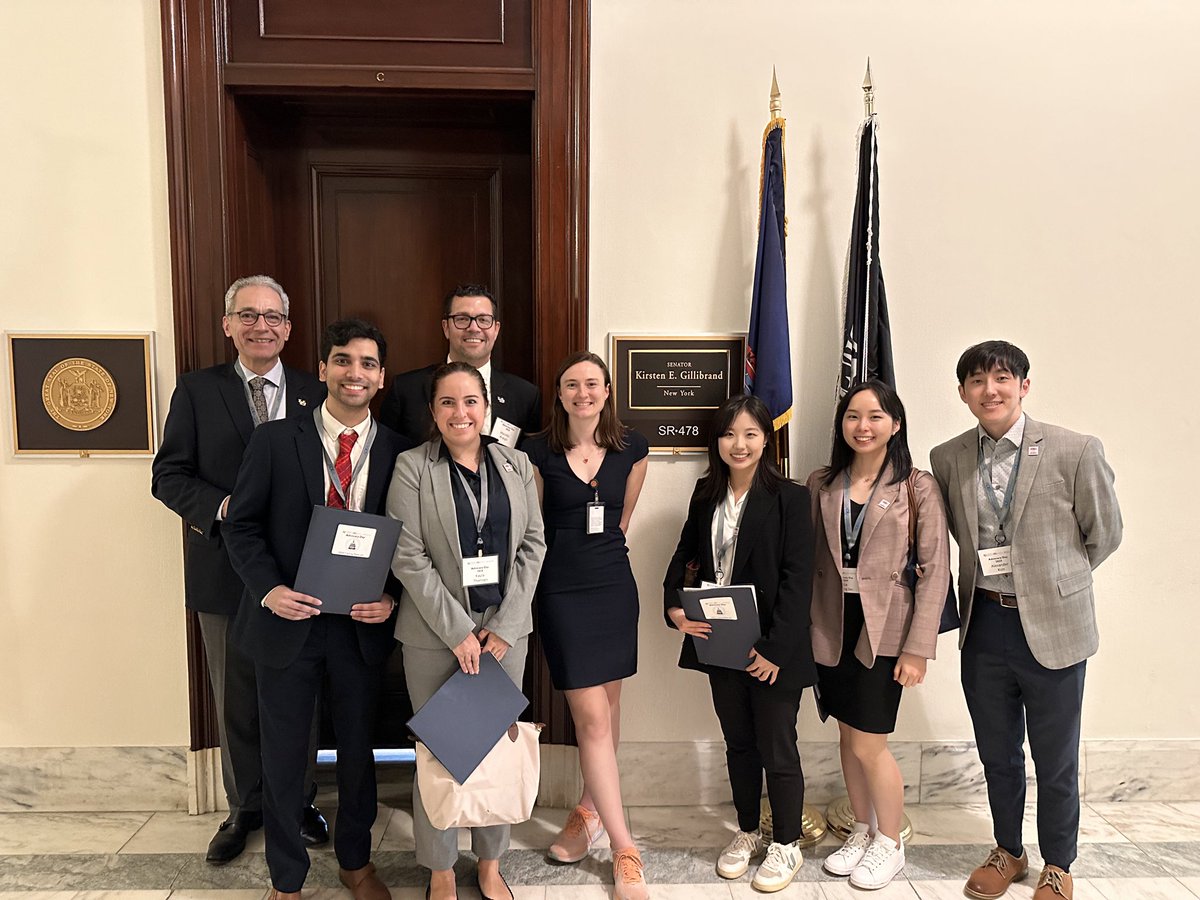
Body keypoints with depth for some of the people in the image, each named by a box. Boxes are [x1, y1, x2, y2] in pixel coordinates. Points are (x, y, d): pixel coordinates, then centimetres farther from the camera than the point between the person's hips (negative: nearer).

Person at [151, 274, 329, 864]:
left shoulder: (316, 394, 2)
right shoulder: (196, 391, 2)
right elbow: (168, 474, -1)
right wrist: (220, 507, -18)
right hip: (226, 571, 1)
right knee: (235, 701, 15)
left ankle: (299, 800, 32)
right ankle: (244, 808, 34)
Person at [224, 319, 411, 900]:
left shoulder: (399, 452, -2)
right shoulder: (274, 440, -4)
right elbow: (242, 526, -2)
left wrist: (392, 597, -12)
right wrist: (268, 589, -16)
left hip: (363, 625, 1)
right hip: (287, 622, -1)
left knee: (357, 748, 17)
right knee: (283, 755, 13)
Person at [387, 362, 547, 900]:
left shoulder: (516, 465, 5)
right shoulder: (412, 468, -4)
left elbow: (533, 545, 3)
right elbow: (408, 557, -9)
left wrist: (504, 627, -5)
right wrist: (458, 631, -12)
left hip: (504, 629, 3)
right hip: (434, 633, -2)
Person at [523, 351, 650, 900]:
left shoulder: (631, 448, 1)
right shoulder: (539, 452, -6)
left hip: (615, 587, 3)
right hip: (562, 593, -3)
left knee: (607, 706, 13)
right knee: (592, 718, -3)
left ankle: (591, 810, 36)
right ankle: (624, 850, 8)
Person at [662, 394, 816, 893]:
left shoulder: (789, 497, -12)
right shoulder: (706, 493, 4)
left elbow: (797, 578, -15)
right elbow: (685, 554, 12)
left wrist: (776, 648, -19)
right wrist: (673, 605, -5)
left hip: (772, 648, -5)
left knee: (777, 748, 8)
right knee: (738, 744, 19)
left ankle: (786, 845, 29)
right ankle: (747, 833, 38)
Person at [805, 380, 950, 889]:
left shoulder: (917, 487, -5)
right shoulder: (821, 485, 5)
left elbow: (935, 570, -7)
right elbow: (810, 560, 6)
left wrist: (918, 648, -11)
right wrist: (805, 630, 0)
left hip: (884, 632, -3)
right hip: (832, 630, 4)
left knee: (869, 745, 1)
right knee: (848, 738, 14)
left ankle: (889, 844, 25)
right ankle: (861, 832, 35)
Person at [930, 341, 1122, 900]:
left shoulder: (1075, 451, -11)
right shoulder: (947, 459, -1)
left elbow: (1104, 534, 0)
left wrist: (1053, 579, 4)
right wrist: (988, 580, 5)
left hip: (1052, 628, -3)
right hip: (983, 625, 3)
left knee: (1055, 763, 14)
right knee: (997, 755, 19)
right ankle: (1008, 851, 41)